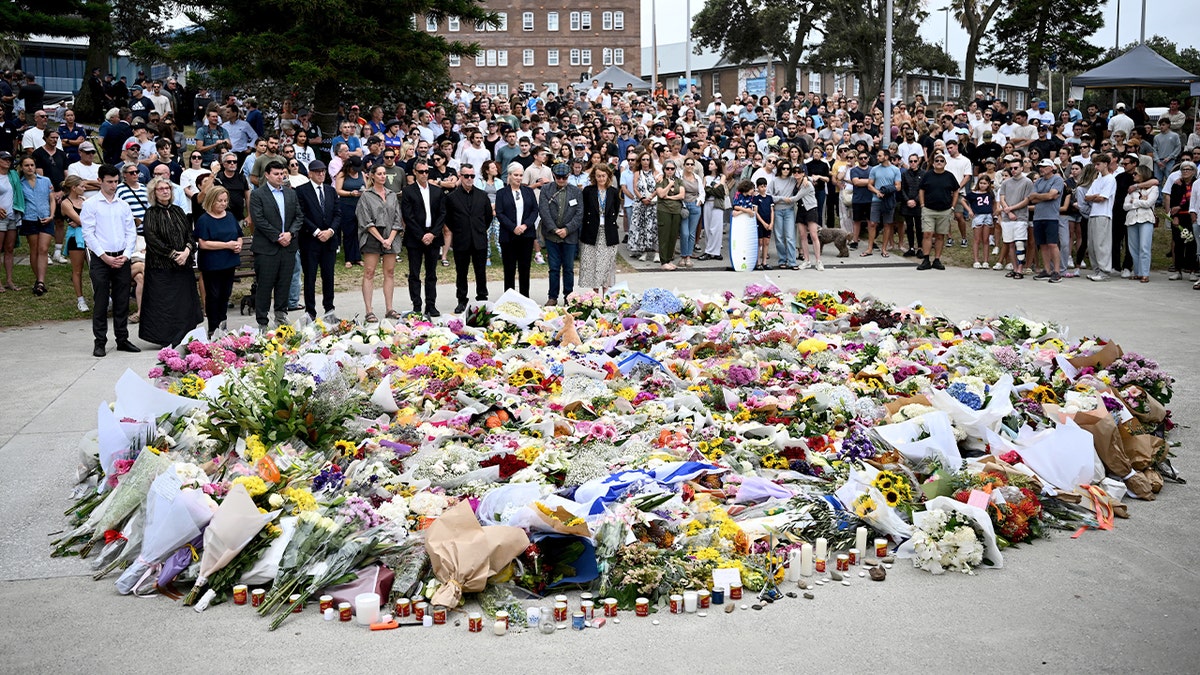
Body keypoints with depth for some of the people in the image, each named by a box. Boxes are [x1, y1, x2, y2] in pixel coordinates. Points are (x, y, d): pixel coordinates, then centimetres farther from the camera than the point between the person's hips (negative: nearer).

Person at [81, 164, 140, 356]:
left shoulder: (123, 205, 11)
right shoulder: (91, 204, 0)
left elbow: (131, 232, 9)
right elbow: (88, 233, -6)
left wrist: (126, 254, -5)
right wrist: (104, 256, -12)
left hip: (122, 258, 4)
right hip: (101, 259, -3)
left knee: (122, 301, 8)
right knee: (100, 302, -1)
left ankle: (122, 339, 16)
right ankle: (100, 342, 5)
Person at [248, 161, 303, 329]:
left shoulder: (291, 193, 13)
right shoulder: (257, 194, -3)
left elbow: (299, 216, 10)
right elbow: (259, 220, -11)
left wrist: (290, 233, -7)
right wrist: (277, 237, -13)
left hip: (288, 246, 5)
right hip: (266, 248, -5)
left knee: (284, 284, 10)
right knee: (265, 286, -1)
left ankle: (281, 315, 22)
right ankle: (262, 322, 5)